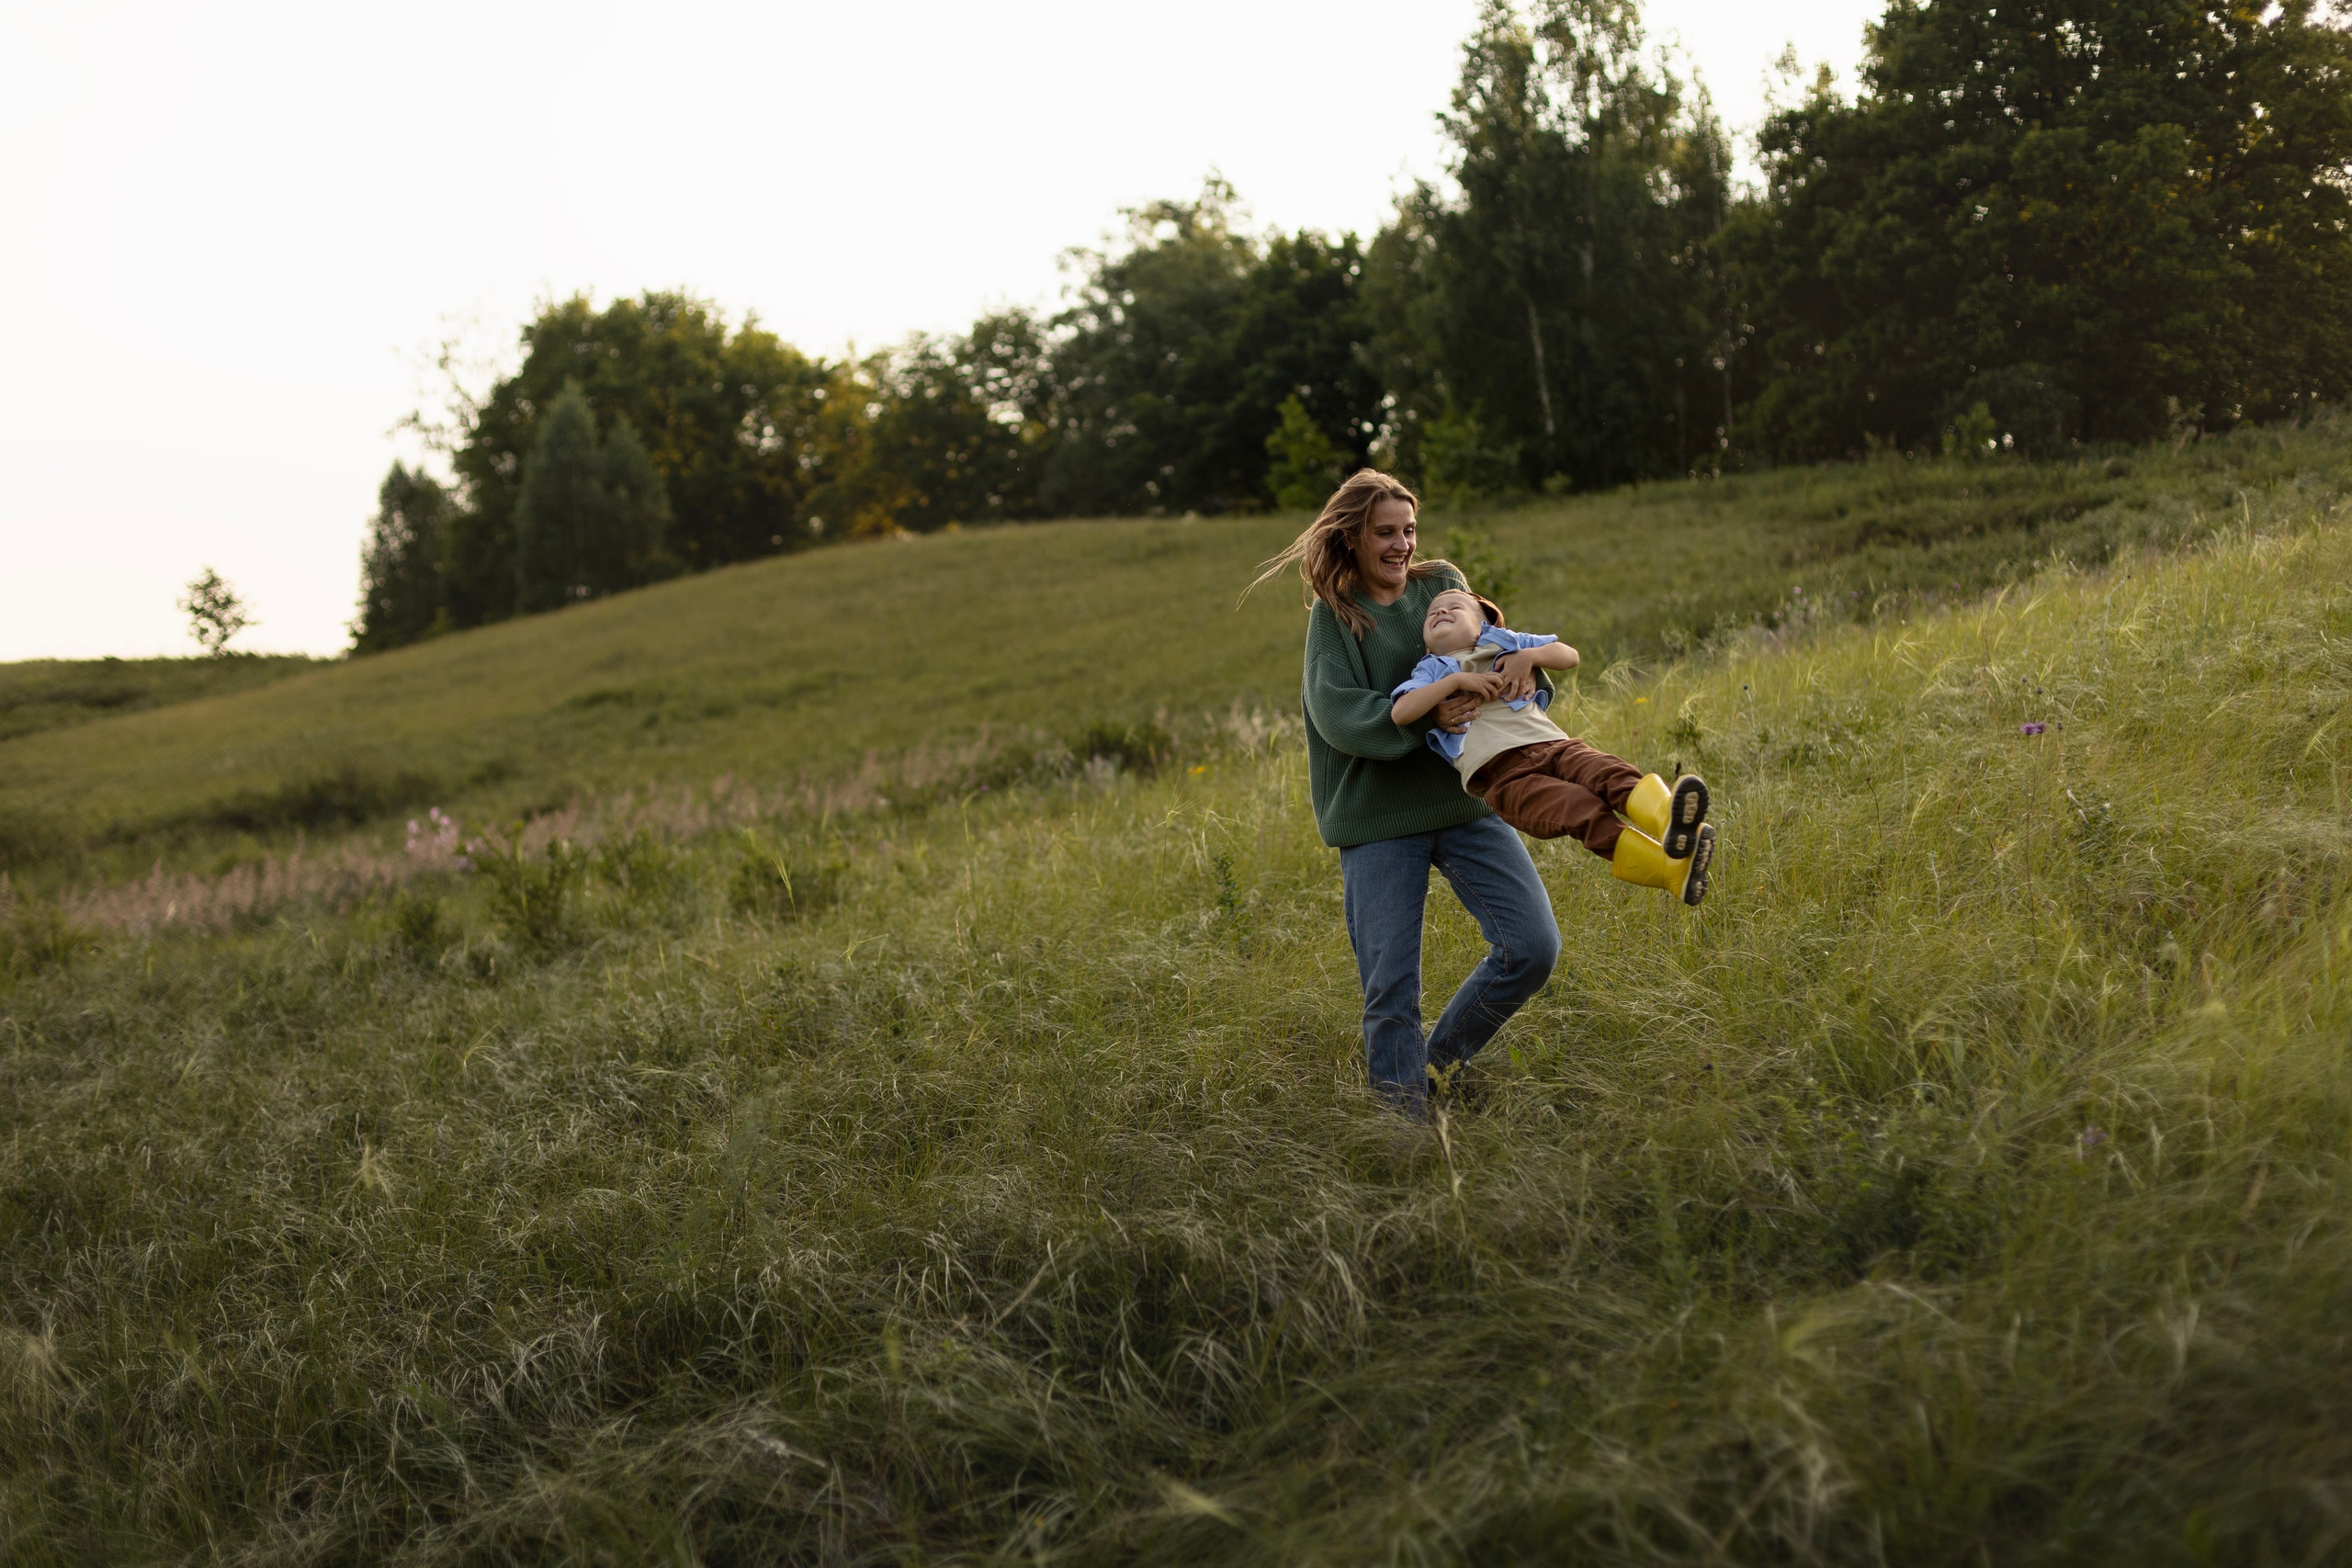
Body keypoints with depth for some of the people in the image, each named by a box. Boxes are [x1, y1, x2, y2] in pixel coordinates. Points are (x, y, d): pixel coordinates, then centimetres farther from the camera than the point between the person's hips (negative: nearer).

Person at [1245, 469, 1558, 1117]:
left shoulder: (1442, 584, 9)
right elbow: (1340, 716, -13)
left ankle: (1440, 1059, 15)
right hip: (1378, 821, -3)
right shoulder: (1333, 615, 0)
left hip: (1465, 801, 3)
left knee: (1533, 946, -7)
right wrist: (1427, 717, -27)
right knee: (1391, 989, -3)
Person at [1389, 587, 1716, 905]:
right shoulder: (1431, 672, 21)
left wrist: (1529, 656, 8)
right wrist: (1457, 680, -3)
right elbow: (1400, 712, 2)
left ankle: (1665, 818, -58)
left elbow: (1569, 655, 28)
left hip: (1553, 744, 5)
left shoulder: (1505, 642, 31)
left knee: (1612, 774, -29)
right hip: (1500, 771, -4)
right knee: (1587, 812, -29)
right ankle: (1674, 872, -47)